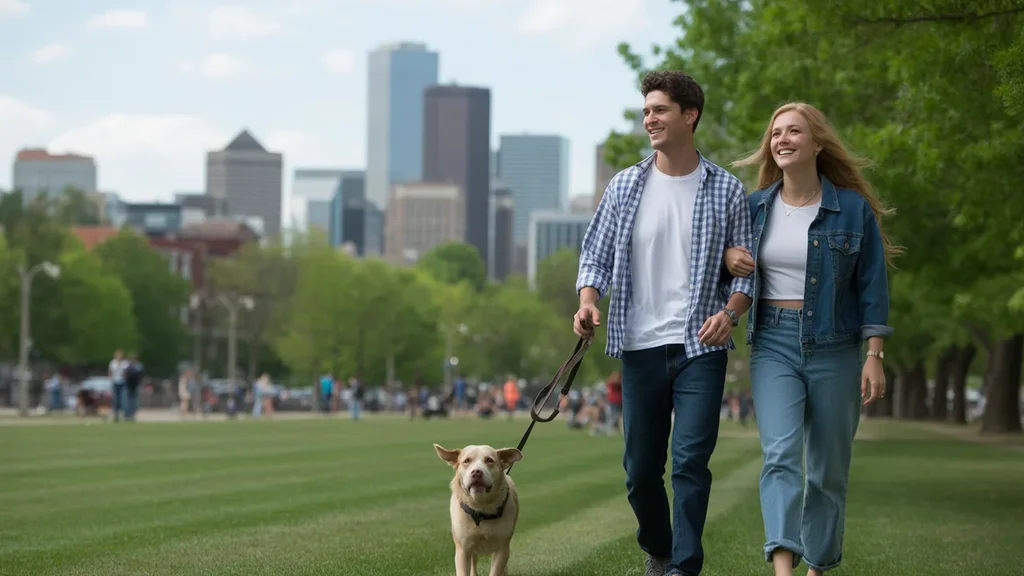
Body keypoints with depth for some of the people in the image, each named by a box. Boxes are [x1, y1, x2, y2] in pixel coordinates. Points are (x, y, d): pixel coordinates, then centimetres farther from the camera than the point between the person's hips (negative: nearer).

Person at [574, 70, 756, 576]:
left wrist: (730, 313, -14)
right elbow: (596, 255, 9)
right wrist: (588, 303, -10)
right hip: (641, 345, 2)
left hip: (701, 346, -2)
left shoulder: (726, 190, 2)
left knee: (691, 459, -13)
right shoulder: (625, 187, 7)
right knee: (641, 469, 8)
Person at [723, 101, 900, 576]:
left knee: (830, 468, 6)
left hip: (834, 349, 0)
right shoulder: (754, 207, 6)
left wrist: (874, 357, -6)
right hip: (773, 346, 1)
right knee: (780, 453, -18)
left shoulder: (854, 209, 0)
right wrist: (727, 257, -4)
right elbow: (729, 255, 21)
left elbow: (872, 288, 1)